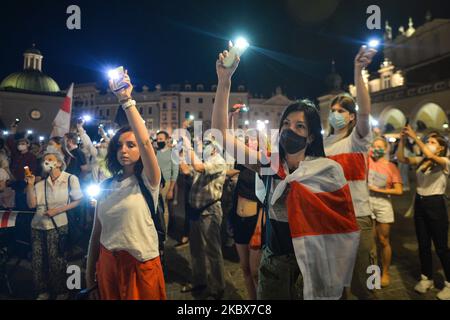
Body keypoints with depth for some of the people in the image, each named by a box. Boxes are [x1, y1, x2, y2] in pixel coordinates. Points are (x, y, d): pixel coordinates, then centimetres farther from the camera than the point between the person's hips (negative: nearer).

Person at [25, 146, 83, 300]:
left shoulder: (70, 179, -3)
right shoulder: (41, 182, 11)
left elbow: (78, 201, -6)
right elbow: (32, 204, 5)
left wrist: (58, 210, -15)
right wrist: (30, 185, -4)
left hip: (57, 226, -5)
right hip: (38, 225, 5)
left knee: (56, 261, 3)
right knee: (38, 260, 10)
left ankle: (61, 292, 22)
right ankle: (43, 291, 29)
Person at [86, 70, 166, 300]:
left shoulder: (148, 181, -9)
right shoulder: (106, 186, 4)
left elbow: (146, 142, -27)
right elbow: (97, 231, 8)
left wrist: (126, 100, -30)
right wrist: (90, 273, 10)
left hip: (141, 266, -4)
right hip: (107, 264, 4)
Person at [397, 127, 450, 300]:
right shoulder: (421, 161, 7)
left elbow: (431, 156, -28)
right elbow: (401, 158, -1)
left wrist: (415, 137, -28)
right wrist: (403, 139, -11)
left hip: (436, 204, -6)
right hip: (419, 203, 6)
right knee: (423, 244, 13)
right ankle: (426, 278, 28)